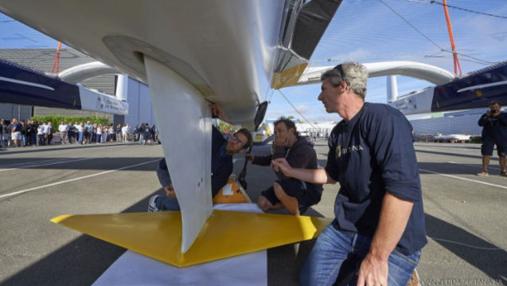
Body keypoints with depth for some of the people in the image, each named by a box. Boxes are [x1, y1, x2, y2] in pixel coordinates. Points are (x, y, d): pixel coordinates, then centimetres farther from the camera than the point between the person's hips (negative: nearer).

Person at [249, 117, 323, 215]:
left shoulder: (305, 149, -27)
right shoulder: (286, 147, 3)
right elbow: (270, 160, 18)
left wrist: (278, 149, -28)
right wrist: (253, 158, 3)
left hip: (309, 191, -8)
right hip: (292, 185, 8)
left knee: (278, 187, -36)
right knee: (262, 202, -1)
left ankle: (296, 217, -10)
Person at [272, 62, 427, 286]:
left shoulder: (383, 119, -20)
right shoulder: (338, 132, 7)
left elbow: (403, 189, -28)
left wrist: (377, 256, -26)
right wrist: (291, 171, 20)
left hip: (392, 240, -6)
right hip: (344, 227, 7)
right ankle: (352, 268, 22)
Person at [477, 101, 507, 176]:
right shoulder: (485, 115, 8)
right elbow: (480, 123, -5)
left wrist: (499, 116, -13)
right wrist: (487, 116, -13)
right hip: (488, 137, 0)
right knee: (486, 153, -7)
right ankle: (484, 171, -5)